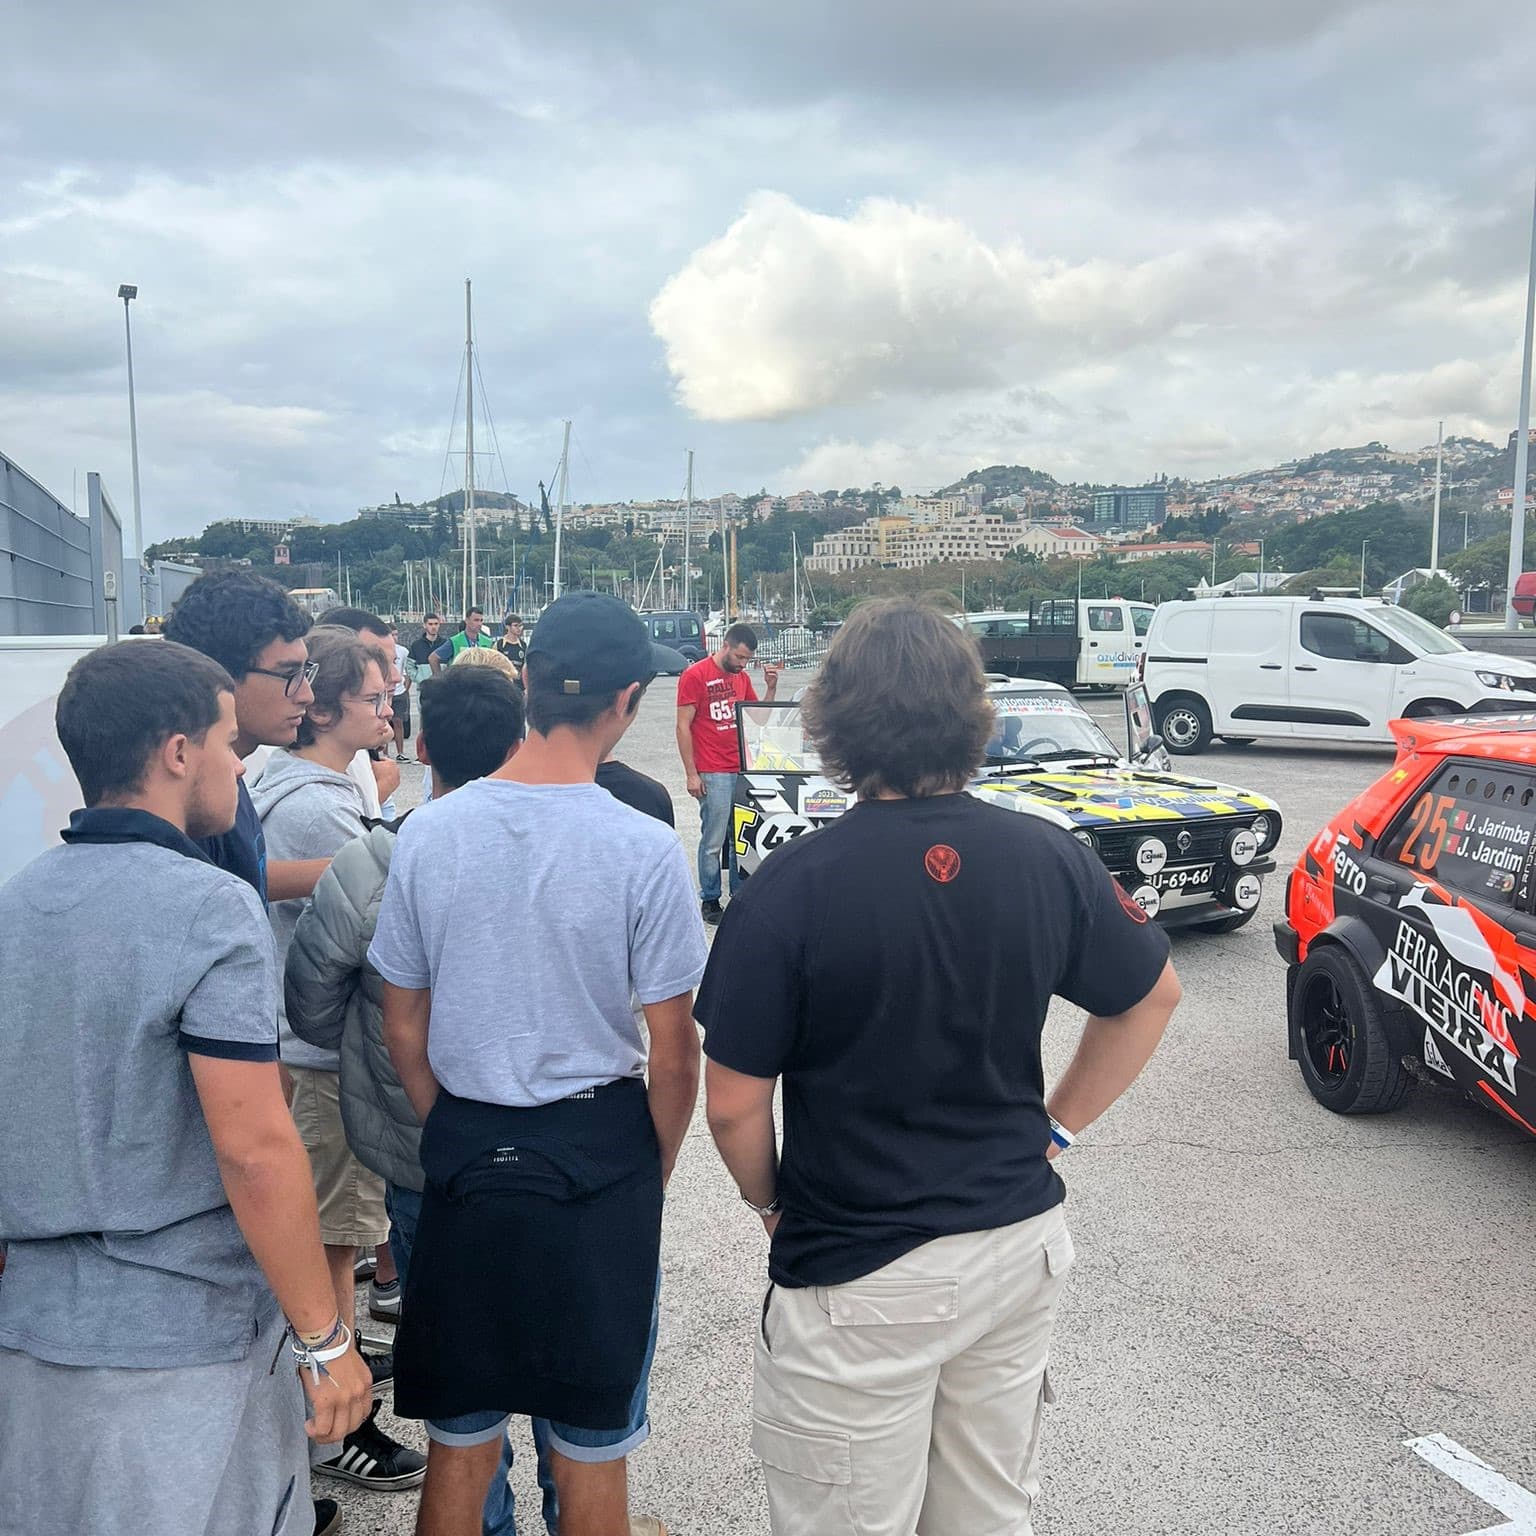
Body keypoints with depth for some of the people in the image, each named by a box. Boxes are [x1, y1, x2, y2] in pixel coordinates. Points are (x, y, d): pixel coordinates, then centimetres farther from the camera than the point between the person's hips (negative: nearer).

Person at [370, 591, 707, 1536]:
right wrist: (656, 1171, 6)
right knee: (592, 1448, 17)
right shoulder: (644, 848, -16)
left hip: (464, 1153, 3)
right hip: (599, 1151, -3)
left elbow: (404, 1031, 2)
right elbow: (671, 1053, -11)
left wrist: (454, 1137, 15)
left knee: (460, 1440, 21)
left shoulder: (428, 834, -6)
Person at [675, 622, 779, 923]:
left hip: (744, 770, 6)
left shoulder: (742, 677, 15)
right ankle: (710, 899, 11)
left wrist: (771, 688, 4)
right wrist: (691, 774, -10)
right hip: (713, 774, -6)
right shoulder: (695, 675, -5)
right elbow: (683, 727, -7)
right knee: (713, 842, -1)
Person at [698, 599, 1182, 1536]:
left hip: (858, 1277, -4)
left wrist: (772, 1203, 4)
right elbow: (1153, 998, 7)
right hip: (1021, 1247, 5)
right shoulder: (1049, 859, -8)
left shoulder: (793, 887, -21)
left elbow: (734, 1105, -15)